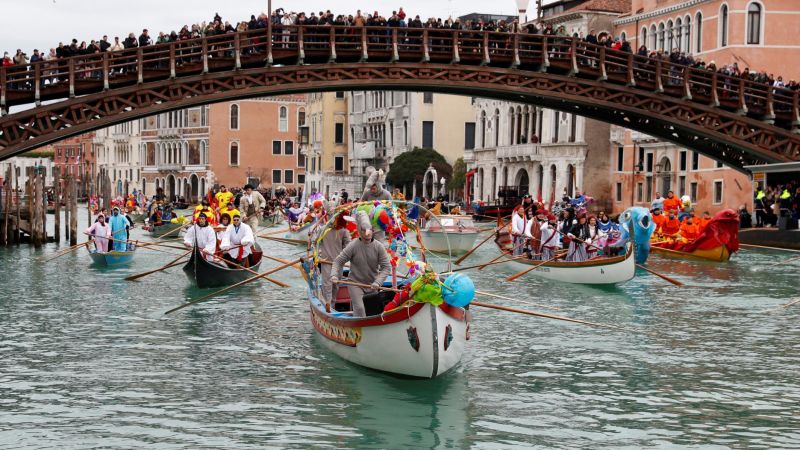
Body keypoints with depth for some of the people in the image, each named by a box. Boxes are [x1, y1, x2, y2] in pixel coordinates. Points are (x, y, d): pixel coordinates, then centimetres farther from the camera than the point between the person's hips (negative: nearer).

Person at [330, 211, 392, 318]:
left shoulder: (378, 246, -10)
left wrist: (378, 282, -22)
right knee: (359, 309, -18)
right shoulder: (353, 246, -15)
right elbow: (338, 261, -10)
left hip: (372, 284, 3)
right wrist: (334, 275, -26)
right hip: (355, 283, -3)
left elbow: (387, 267, -10)